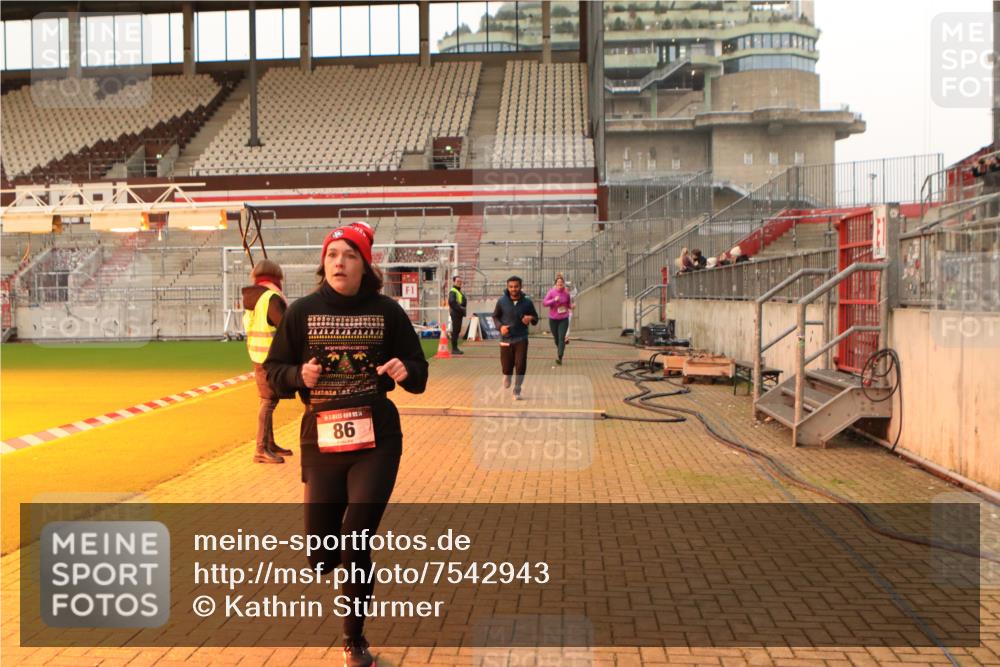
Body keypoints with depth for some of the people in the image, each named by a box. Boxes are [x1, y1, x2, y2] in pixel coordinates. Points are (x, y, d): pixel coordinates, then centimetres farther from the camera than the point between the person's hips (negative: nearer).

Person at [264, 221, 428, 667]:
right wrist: (299, 375, -14)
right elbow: (273, 370, 6)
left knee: (357, 544, -6)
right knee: (322, 559, 6)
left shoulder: (386, 311, 0)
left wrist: (406, 371, -17)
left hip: (376, 441, -1)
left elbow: (419, 375, 5)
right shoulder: (303, 311, 1)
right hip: (320, 441, 2)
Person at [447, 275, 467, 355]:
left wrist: (463, 309, 8)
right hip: (455, 313, -10)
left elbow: (463, 302, 26)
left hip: (459, 314, 10)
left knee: (457, 331, 12)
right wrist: (461, 309, -23)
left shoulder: (459, 292, 22)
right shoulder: (452, 292, -10)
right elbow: (452, 302, -22)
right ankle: (454, 349, -8)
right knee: (455, 331, -9)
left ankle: (455, 348, 18)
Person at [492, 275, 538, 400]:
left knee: (521, 366, -9)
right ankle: (507, 376, 44)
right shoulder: (501, 301, -4)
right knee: (506, 366, 6)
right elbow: (495, 316, 9)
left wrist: (531, 318, -18)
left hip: (521, 339, 0)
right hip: (506, 339, 1)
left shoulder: (527, 302, -4)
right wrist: (500, 326, -11)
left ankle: (517, 391, 8)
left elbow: (536, 318, 6)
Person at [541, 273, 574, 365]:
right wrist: (554, 300, -22)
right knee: (556, 338, 11)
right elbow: (544, 303, -9)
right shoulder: (552, 292, -5)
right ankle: (559, 351, 39)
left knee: (561, 338, -13)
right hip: (553, 319, 0)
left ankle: (559, 357, -17)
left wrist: (572, 306, -9)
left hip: (564, 319, 0)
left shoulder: (566, 293, 0)